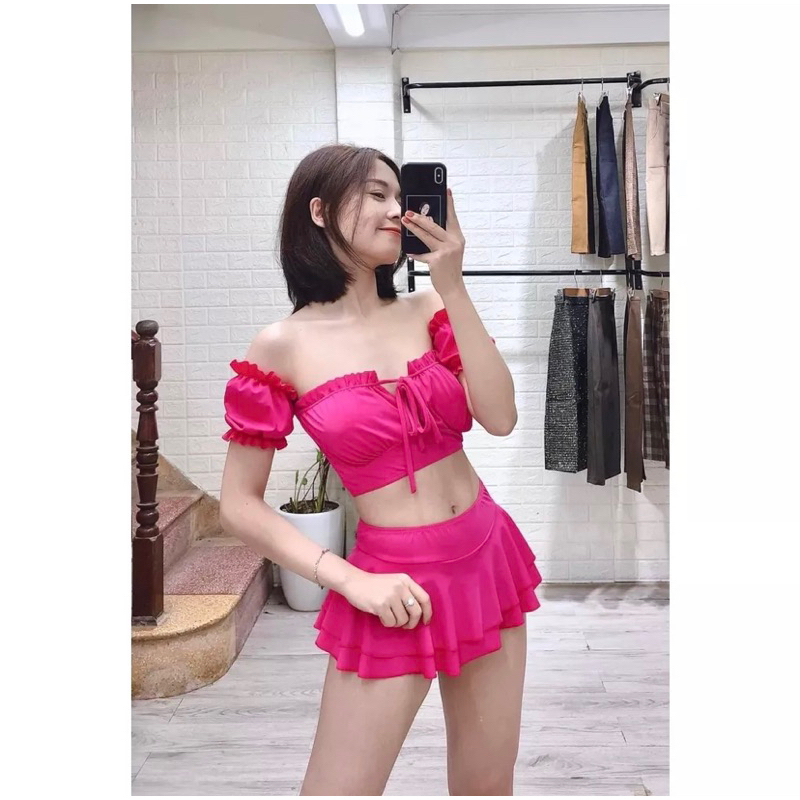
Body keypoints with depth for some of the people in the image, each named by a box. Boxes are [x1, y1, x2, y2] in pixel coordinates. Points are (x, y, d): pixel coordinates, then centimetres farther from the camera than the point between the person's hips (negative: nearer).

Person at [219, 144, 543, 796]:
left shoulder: (428, 311, 2)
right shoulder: (284, 347, -8)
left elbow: (500, 417, -11)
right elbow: (240, 505, -6)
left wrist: (453, 287, -14)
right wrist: (351, 582, -14)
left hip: (487, 557, 4)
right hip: (395, 589, -4)